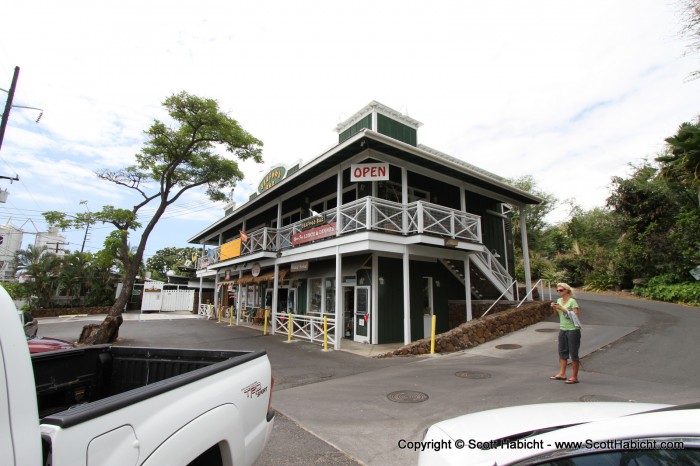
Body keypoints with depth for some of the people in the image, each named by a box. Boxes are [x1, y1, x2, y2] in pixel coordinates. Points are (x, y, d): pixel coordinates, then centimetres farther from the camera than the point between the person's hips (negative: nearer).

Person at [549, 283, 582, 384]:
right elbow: (556, 314, 16)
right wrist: (554, 308, -3)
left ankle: (574, 377, 10)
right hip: (562, 329, 7)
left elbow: (576, 315, -19)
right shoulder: (559, 300, 7)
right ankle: (562, 374, 24)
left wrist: (562, 309, -22)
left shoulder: (572, 301, -13)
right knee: (562, 352, 14)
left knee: (573, 354, 2)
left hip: (573, 330, -7)